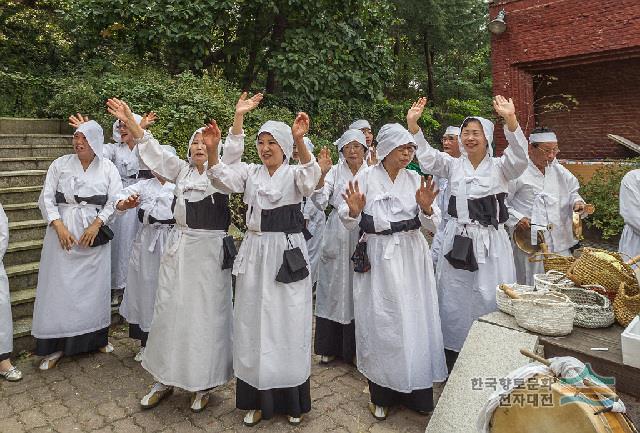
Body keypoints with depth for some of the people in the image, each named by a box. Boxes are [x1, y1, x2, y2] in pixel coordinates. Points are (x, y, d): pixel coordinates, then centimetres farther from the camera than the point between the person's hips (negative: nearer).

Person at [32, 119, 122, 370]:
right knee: (60, 285, 1)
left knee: (94, 285, 6)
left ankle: (96, 337, 21)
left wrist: (96, 225, -12)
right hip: (63, 231, 0)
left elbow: (115, 201, -1)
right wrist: (59, 226, -11)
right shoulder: (60, 165, 5)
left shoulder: (108, 168, 4)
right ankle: (56, 345, 12)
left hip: (95, 234, 0)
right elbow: (46, 198, 3)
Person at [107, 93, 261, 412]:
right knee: (169, 312, 9)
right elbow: (153, 151, 10)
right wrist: (129, 121, -1)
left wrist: (239, 116, -32)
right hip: (179, 248, 5)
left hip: (210, 250, -4)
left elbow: (233, 151, -17)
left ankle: (202, 384, 17)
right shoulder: (181, 170, 14)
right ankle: (164, 380, 25)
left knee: (206, 315, 2)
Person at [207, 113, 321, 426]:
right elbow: (223, 175, -6)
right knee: (253, 324, 9)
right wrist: (211, 149, -23)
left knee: (287, 324, 5)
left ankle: (291, 399, 23)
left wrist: (300, 141, -38)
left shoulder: (294, 174, -1)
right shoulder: (251, 172, 10)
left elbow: (311, 177, -23)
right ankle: (257, 399, 25)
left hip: (287, 254, -3)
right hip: (254, 254, 4)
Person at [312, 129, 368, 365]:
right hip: (337, 237, 0)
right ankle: (330, 346, 22)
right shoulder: (334, 172, 2)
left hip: (363, 236, 0)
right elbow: (319, 203, -10)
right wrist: (321, 174, -22)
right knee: (334, 289, 7)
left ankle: (356, 346, 22)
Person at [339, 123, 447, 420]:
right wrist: (354, 211, -23)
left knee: (414, 320, 6)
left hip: (411, 259, 2)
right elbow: (348, 223, -1)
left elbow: (432, 225, 1)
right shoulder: (365, 177, -2)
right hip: (377, 259, -2)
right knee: (380, 324, 4)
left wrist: (426, 208, -19)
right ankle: (381, 394, 23)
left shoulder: (415, 180, 6)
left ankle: (417, 392, 26)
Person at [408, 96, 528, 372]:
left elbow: (519, 157, -17)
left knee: (490, 299, 4)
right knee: (454, 300, 10)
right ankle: (453, 358, 25)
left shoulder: (499, 167, 2)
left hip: (491, 242, -2)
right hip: (457, 241, 2)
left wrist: (510, 119, -33)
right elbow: (427, 157, -6)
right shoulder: (453, 165, 8)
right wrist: (413, 124, -20)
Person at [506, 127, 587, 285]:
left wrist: (577, 202, 3)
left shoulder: (558, 170, 12)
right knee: (532, 286, 0)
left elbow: (572, 191, 24)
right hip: (530, 240, -6)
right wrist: (516, 218, -17)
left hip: (560, 242, 6)